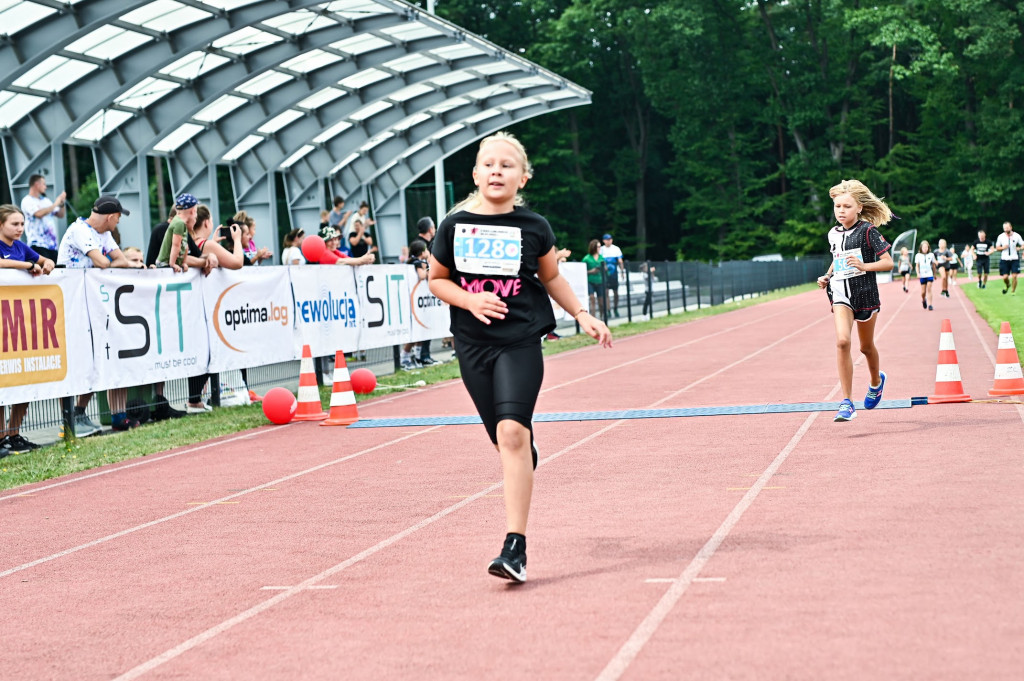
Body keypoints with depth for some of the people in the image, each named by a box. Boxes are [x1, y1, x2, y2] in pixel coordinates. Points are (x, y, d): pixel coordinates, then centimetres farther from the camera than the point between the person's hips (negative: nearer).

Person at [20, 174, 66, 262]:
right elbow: (39, 214, -20)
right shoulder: (27, 201, -3)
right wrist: (55, 204, -10)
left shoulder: (45, 201, 18)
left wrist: (62, 203, 4)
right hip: (38, 244, -7)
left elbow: (61, 215, 22)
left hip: (52, 244, 7)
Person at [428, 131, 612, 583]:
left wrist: (582, 315, 8)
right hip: (473, 344, 3)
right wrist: (469, 299, -8)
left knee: (512, 431, -19)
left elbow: (551, 278, 16)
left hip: (521, 342, -2)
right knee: (505, 440, 7)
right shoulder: (454, 226, 1)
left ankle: (515, 546, -22)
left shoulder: (533, 227, 0)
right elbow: (437, 280, 11)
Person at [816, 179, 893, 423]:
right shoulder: (834, 234, 8)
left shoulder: (867, 231, -9)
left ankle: (876, 381, 49)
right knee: (842, 340, -19)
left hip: (865, 292, -3)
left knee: (866, 346, 14)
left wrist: (864, 266, -24)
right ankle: (847, 403, -18)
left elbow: (888, 263, -10)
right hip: (840, 293, 3)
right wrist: (827, 276, 9)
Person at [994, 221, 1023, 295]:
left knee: (1014, 276, -10)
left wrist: (1019, 248, -14)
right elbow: (997, 248, 8)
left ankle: (1014, 291, 8)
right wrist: (1003, 248, -12)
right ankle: (1007, 285, 32)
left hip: (1014, 259, -1)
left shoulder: (1017, 236, 0)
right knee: (1005, 277, -2)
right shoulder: (1001, 236, 2)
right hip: (1004, 260, 1)